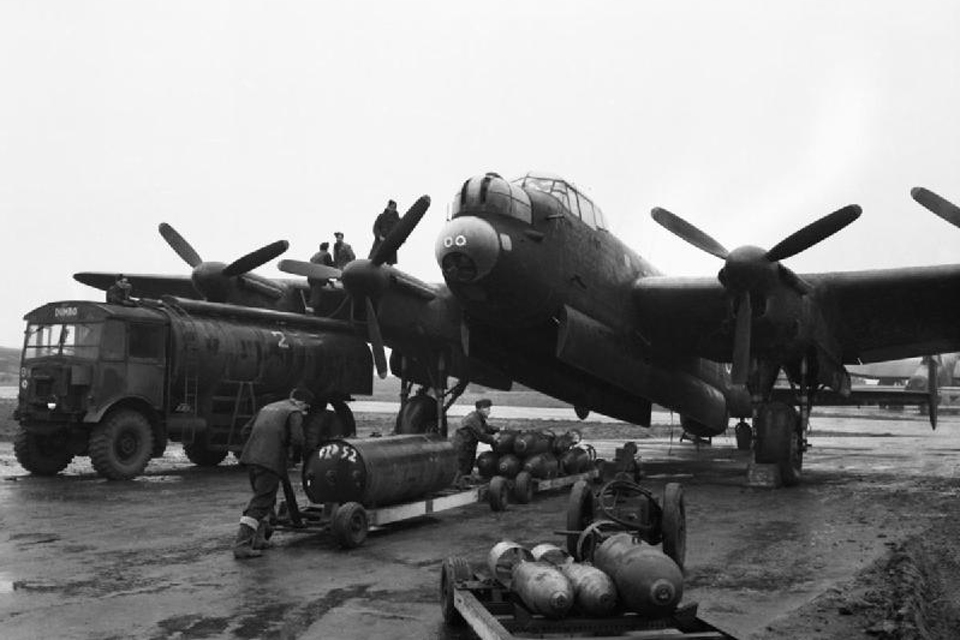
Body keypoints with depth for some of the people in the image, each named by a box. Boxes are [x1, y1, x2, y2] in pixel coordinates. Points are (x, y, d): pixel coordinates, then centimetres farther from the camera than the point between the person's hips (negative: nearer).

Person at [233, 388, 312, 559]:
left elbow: (247, 429, 23)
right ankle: (241, 545, -13)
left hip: (251, 456, 8)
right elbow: (297, 439, -13)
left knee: (264, 498, 22)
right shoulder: (294, 412, -1)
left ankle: (257, 539, 23)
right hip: (271, 460, -8)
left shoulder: (267, 408, 24)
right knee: (260, 503, -8)